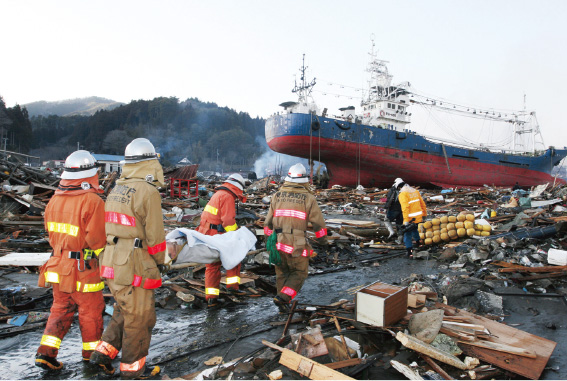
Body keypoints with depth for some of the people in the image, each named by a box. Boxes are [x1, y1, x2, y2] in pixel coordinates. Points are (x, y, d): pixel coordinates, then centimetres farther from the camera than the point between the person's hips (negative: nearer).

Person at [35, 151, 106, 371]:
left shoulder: (54, 200, 2)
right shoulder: (92, 202, -22)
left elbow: (52, 233, 10)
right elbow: (97, 239, -20)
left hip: (59, 266, 6)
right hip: (84, 270, -6)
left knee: (61, 309, 21)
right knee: (90, 312, 11)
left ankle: (46, 352, 18)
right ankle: (92, 355, 26)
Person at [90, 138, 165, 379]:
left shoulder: (116, 190, 9)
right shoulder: (148, 191, -17)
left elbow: (113, 226, 14)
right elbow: (155, 234, -15)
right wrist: (160, 260, 0)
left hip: (112, 265, 8)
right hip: (134, 268, -8)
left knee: (124, 312, 26)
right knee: (139, 318, 9)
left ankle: (104, 352, 28)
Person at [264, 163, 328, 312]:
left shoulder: (277, 196, 6)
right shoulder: (308, 198, -4)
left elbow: (269, 221, 10)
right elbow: (318, 222, 1)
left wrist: (269, 238, 23)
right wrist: (323, 240, 15)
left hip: (278, 242, 4)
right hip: (297, 244, -4)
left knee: (282, 273, 17)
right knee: (299, 273, 12)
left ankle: (283, 304, 23)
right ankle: (283, 297, -3)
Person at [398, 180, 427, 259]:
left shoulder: (402, 194, -14)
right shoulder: (415, 191, 9)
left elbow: (405, 208, -22)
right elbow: (422, 203, 15)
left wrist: (406, 221, -23)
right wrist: (424, 213, 27)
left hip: (410, 219, -7)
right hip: (418, 217, 7)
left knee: (407, 235, 2)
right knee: (414, 229, 32)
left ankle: (410, 252, 1)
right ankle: (418, 242, 49)